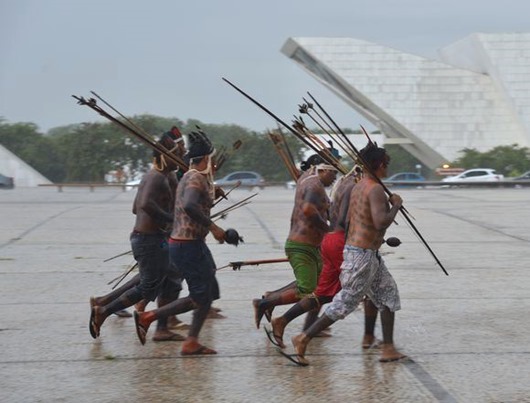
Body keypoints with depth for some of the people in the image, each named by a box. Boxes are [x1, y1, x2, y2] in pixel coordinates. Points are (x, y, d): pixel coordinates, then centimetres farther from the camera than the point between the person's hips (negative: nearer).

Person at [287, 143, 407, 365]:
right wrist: (396, 205, -15)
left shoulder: (358, 187, 11)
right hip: (362, 255, -10)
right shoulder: (376, 189, -18)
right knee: (344, 304, -5)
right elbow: (381, 223, -30)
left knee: (388, 295, 14)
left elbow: (347, 219, 18)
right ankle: (303, 339, 0)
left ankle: (388, 349, 15)